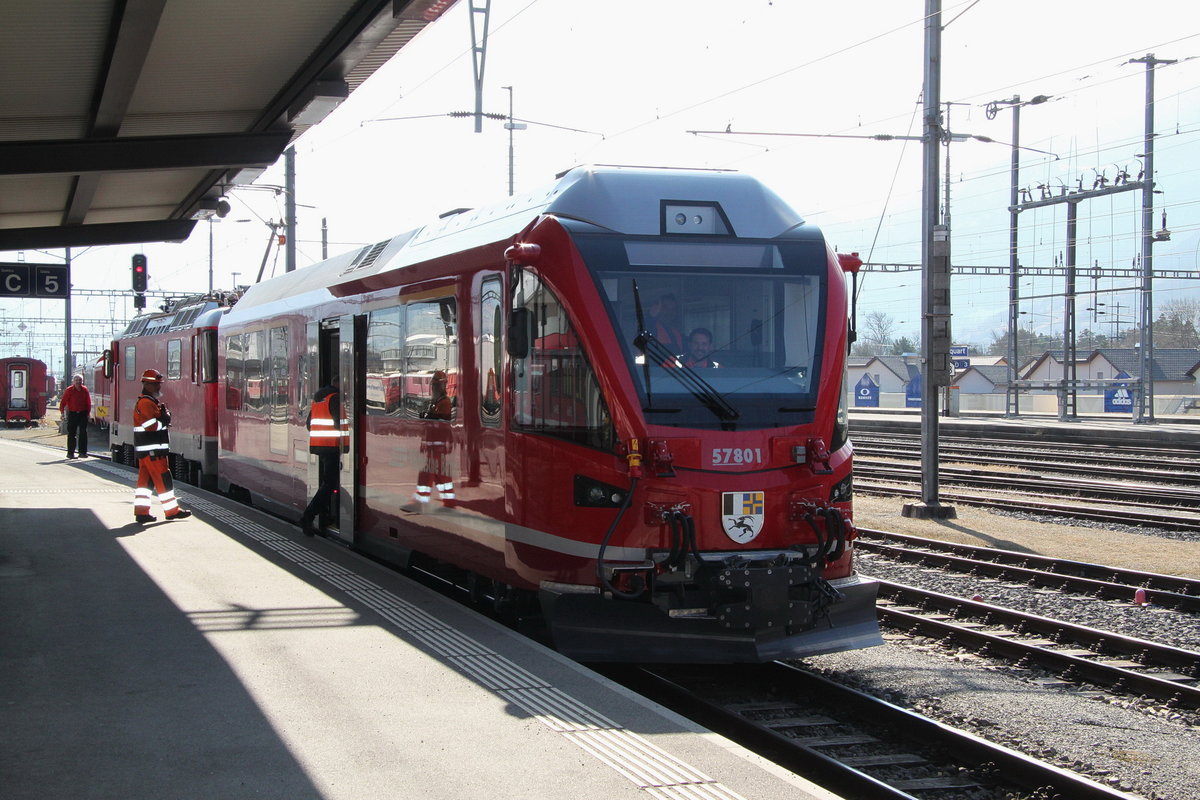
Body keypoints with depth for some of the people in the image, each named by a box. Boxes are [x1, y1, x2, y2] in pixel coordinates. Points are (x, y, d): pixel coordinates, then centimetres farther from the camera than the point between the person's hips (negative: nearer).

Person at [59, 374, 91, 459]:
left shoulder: (85, 390, 6)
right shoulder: (69, 390, -3)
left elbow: (88, 402, 12)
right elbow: (63, 402, -3)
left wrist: (88, 413, 7)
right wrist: (62, 412, -9)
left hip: (83, 414, 2)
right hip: (72, 414, -2)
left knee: (83, 433, -1)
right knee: (71, 433, 3)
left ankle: (82, 452, 2)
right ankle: (70, 453, 9)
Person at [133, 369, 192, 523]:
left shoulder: (152, 402, 19)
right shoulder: (146, 403, -15)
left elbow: (156, 423, 21)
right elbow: (153, 425, -21)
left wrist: (164, 419, 1)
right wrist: (166, 418, -6)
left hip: (144, 451, 11)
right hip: (152, 450, -11)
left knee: (145, 479, 9)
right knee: (163, 479, -4)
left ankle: (141, 512, 8)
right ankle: (172, 511, 1)